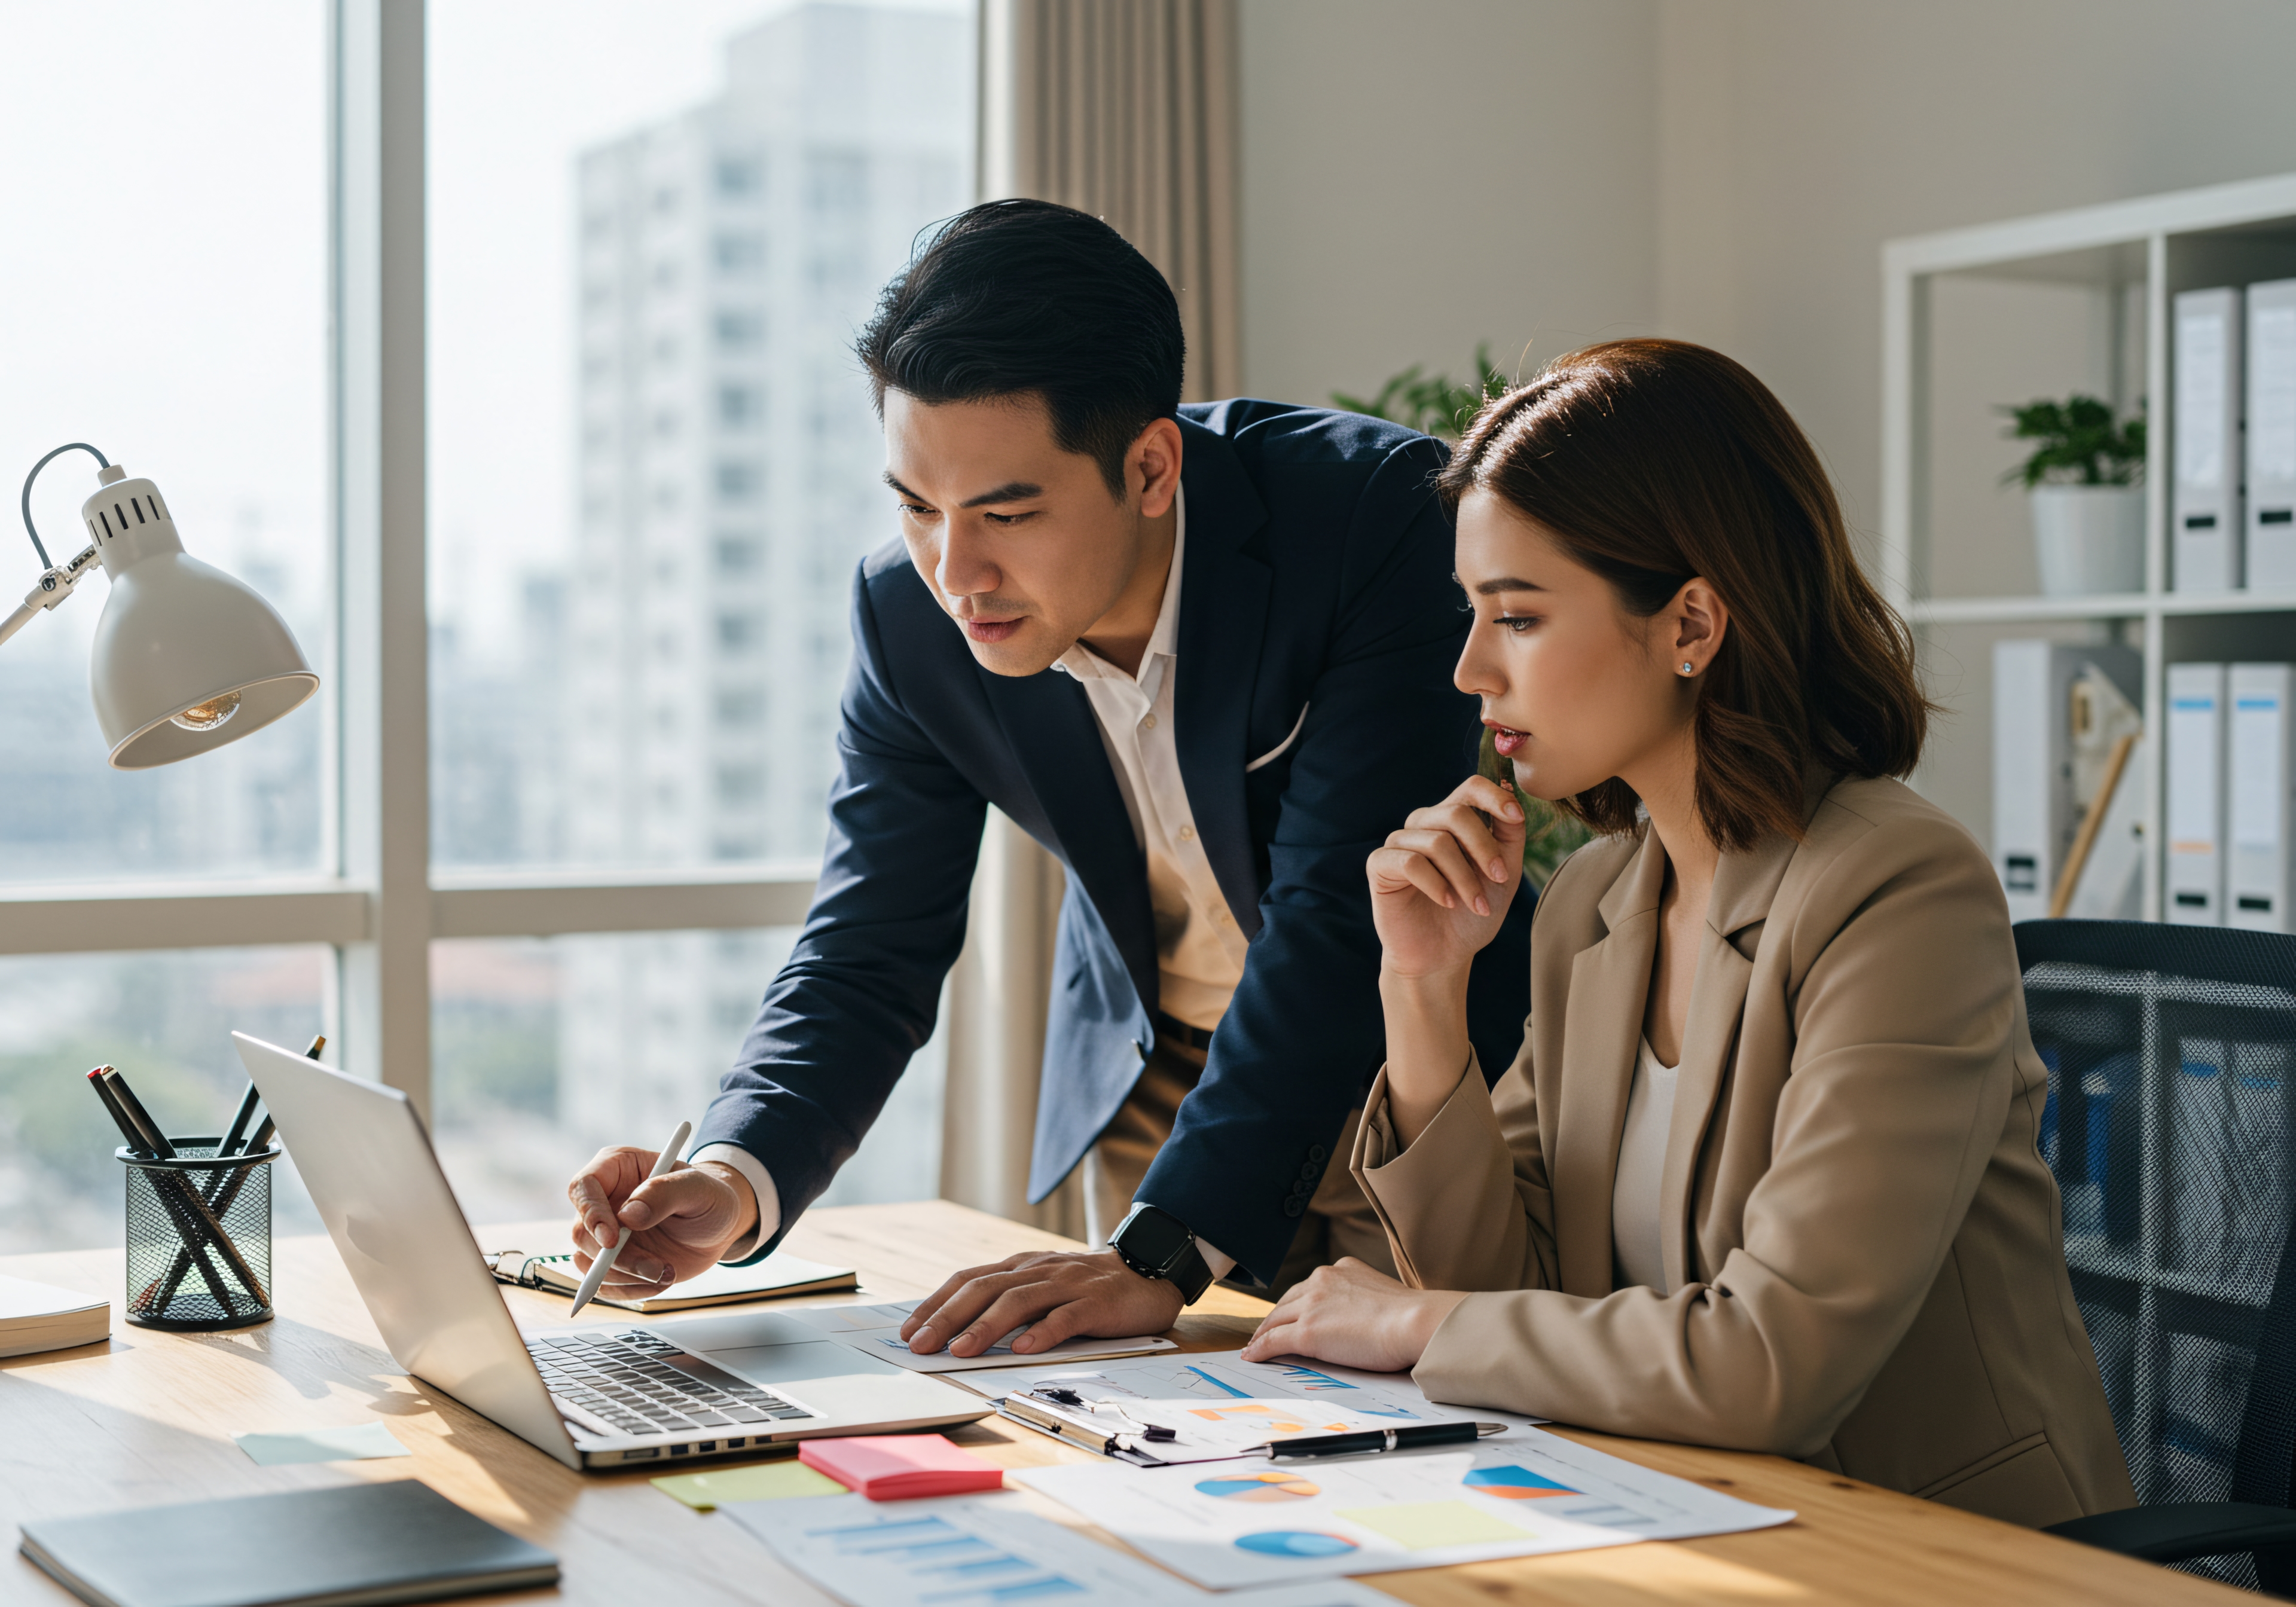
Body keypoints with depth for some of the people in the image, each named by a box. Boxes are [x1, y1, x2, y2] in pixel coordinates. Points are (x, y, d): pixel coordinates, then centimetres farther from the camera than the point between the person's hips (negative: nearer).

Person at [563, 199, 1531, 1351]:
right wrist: (734, 1179, -32)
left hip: (1413, 1063, -3)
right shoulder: (909, 611, -17)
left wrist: (1166, 1248, -41)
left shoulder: (1386, 521, -30)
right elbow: (868, 954, -12)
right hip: (1152, 1078, 3)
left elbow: (1344, 919, -34)